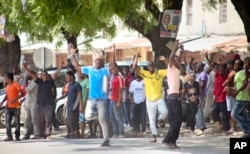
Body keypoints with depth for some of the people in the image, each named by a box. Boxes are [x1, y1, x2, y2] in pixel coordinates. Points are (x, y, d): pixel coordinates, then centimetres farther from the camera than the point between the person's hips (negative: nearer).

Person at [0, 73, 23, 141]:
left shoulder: (16, 84, -7)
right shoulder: (7, 86, 16)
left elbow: (21, 94, -15)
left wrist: (15, 99, -29)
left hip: (16, 107, -7)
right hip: (8, 107, 7)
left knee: (17, 122, -1)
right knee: (7, 122, -3)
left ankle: (17, 137, 4)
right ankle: (9, 136, -3)